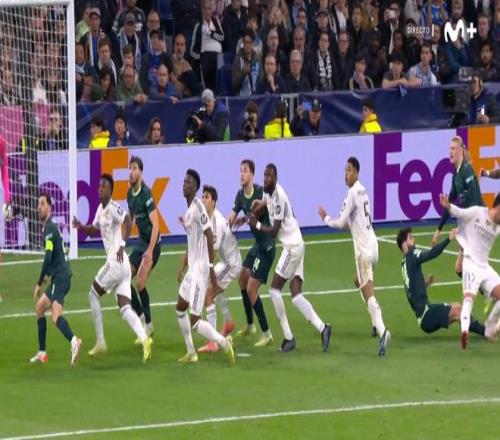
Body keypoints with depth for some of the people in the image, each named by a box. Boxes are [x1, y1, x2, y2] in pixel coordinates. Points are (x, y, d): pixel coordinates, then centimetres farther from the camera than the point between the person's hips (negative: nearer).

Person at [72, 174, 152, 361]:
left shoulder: (113, 208, -11)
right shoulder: (101, 209, 18)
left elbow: (128, 222, -27)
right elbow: (95, 229, 31)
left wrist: (122, 244, -30)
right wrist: (81, 226, 13)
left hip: (117, 261, -8)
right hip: (122, 267, 8)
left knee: (93, 294, 7)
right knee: (125, 308, -1)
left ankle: (100, 343, 9)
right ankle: (144, 339, -21)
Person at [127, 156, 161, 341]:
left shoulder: (146, 194, -21)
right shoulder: (130, 193, 6)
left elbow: (156, 224, -25)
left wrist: (150, 251, -32)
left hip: (152, 243, -9)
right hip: (141, 241, 9)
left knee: (140, 283, -15)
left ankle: (148, 325, -2)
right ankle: (141, 317, 16)